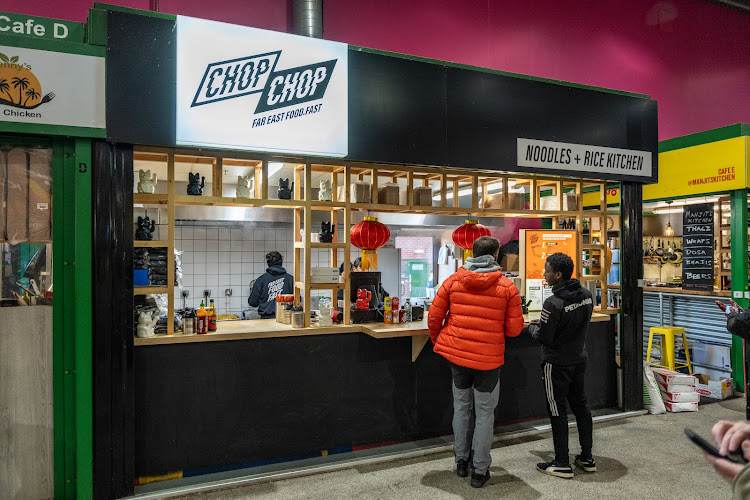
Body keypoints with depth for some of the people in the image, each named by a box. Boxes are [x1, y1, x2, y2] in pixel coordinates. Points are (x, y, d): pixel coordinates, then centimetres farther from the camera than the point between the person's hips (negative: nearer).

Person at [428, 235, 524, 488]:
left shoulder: (452, 281, -1)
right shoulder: (507, 287, -6)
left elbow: (434, 318, 0)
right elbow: (514, 329, -4)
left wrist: (439, 341, 17)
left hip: (456, 355, 3)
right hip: (488, 359, -2)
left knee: (461, 407, 18)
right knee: (484, 413, 9)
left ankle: (461, 462, 30)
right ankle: (479, 471, 18)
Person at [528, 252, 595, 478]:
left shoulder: (553, 303, -25)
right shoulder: (586, 295, 0)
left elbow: (543, 338, -20)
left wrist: (532, 327, 2)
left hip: (557, 364, -8)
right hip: (579, 359, 8)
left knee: (557, 411, 4)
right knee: (580, 405, 18)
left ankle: (562, 464, 12)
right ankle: (587, 458, 28)